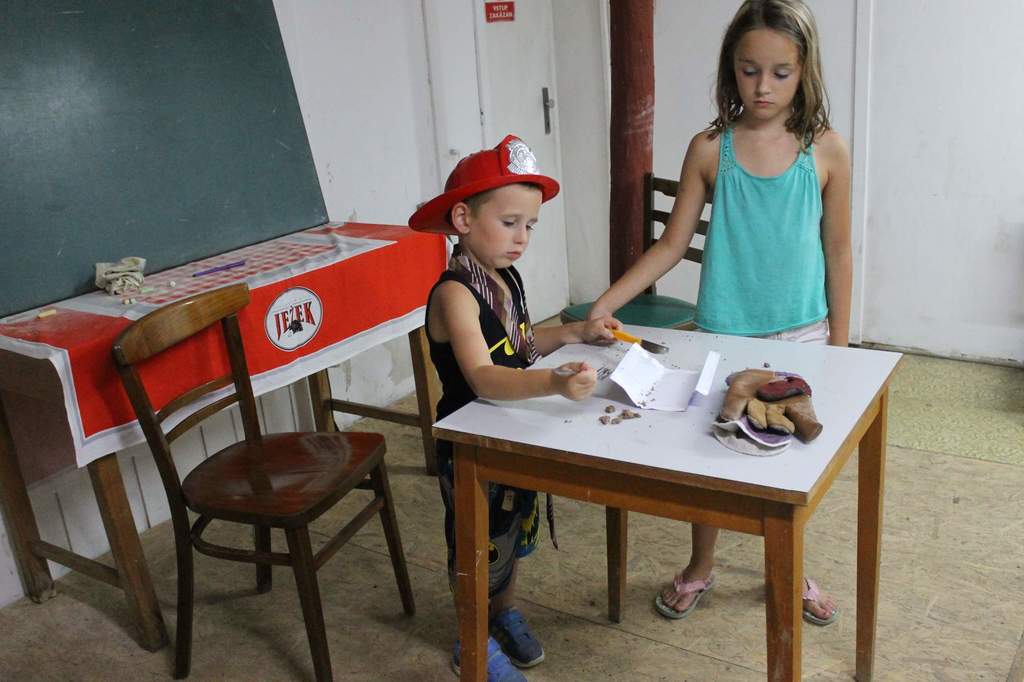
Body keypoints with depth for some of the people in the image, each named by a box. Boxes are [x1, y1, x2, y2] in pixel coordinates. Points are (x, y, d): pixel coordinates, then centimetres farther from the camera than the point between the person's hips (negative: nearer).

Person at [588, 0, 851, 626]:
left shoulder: (826, 150, -5)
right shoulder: (710, 149, -4)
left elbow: (838, 253, 1)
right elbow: (672, 245, -2)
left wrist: (839, 345, 1)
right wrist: (605, 303, -11)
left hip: (802, 334, 0)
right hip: (722, 333, 0)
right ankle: (701, 568, 35)